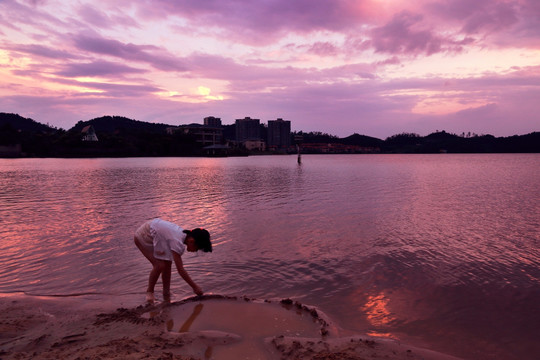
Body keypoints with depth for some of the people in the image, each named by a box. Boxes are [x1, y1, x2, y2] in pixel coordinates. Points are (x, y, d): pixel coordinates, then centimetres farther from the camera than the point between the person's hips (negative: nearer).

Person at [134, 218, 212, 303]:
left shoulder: (184, 235, -10)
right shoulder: (177, 241, -35)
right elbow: (180, 270, -32)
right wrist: (195, 287, -27)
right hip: (143, 237, -8)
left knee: (167, 264, 1)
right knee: (160, 265, -18)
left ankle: (167, 298, 13)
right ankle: (149, 292, 7)